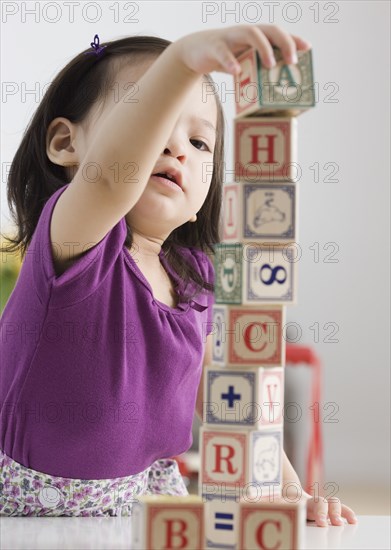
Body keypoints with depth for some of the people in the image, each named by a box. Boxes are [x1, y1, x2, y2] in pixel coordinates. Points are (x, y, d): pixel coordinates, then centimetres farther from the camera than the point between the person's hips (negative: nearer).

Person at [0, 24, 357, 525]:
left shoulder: (196, 277, 1)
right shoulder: (73, 240, -19)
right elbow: (109, 169, -43)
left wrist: (288, 491, 0)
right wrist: (185, 57, -56)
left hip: (152, 490, 6)